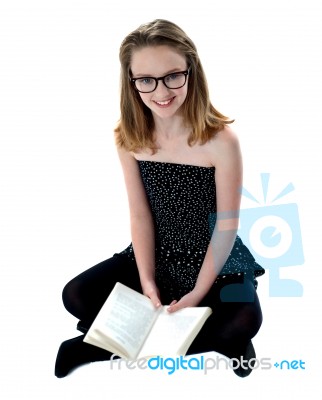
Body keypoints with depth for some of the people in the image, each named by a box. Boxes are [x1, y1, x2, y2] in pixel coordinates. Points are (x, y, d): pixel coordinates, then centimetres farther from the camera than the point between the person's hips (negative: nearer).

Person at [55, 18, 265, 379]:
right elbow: (140, 215, -7)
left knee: (243, 322, -30)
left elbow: (227, 225, -17)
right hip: (157, 253, 4)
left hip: (214, 258, -3)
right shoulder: (128, 138, -10)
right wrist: (147, 281, -13)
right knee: (77, 295, -9)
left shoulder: (220, 140, -23)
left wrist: (199, 292, -16)